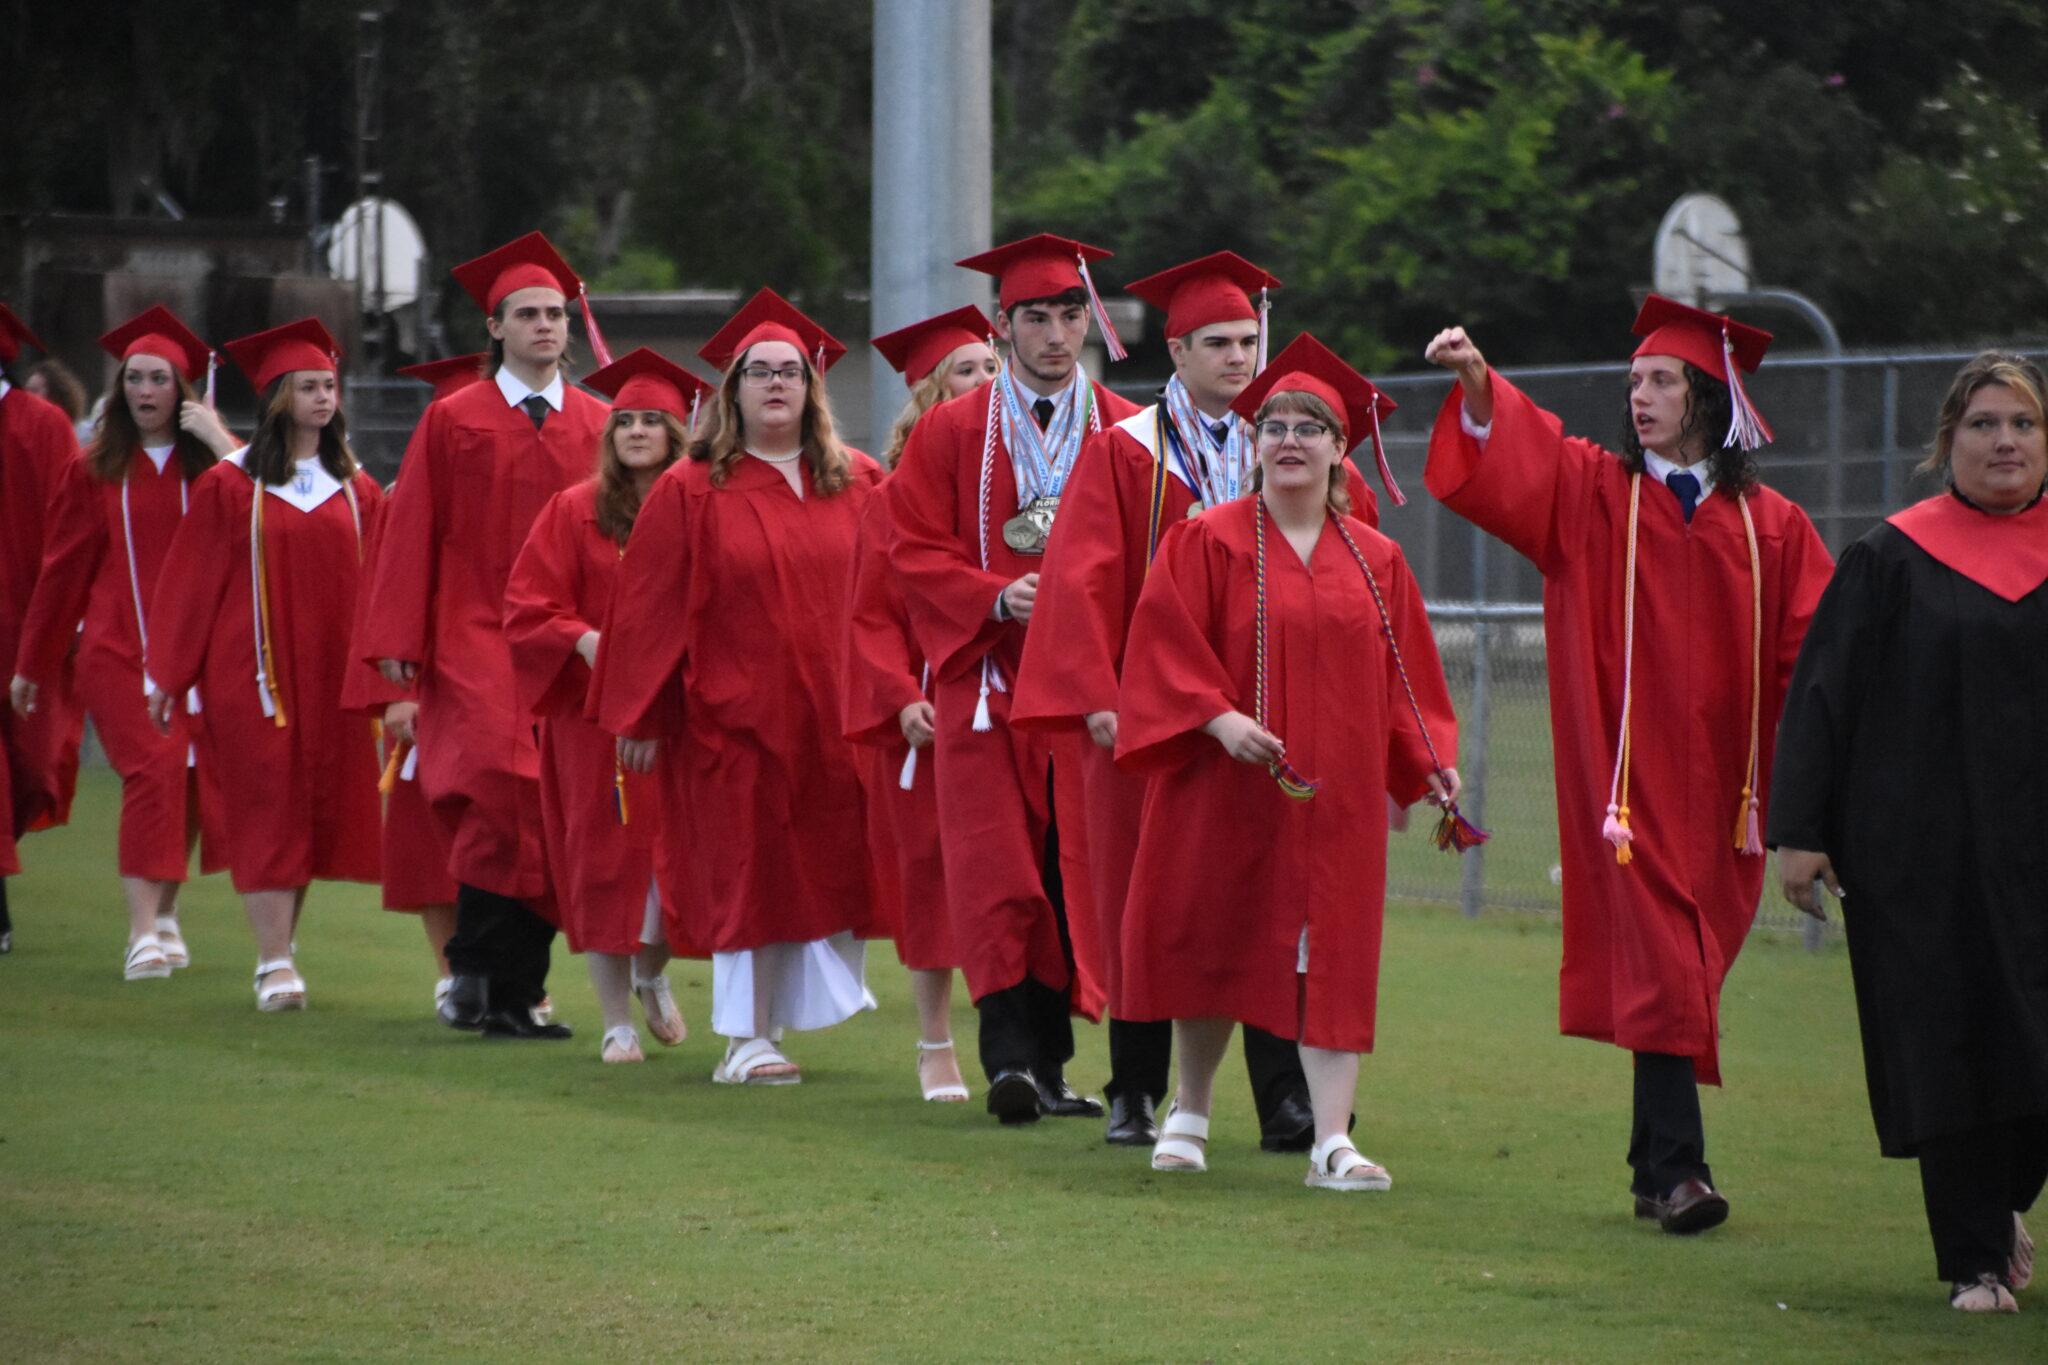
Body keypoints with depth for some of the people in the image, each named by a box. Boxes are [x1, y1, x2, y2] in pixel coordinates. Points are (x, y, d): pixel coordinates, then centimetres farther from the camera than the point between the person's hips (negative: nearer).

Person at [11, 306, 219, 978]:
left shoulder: (210, 464, 8)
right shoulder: (95, 471, 8)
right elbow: (63, 569, 13)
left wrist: (219, 440, -11)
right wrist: (32, 664, 16)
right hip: (117, 648, -2)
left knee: (188, 779, 1)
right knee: (153, 769, -18)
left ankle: (165, 916, 23)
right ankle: (143, 934, -21)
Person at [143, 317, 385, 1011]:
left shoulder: (356, 492, 10)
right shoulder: (230, 487, -1)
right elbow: (192, 583, 1)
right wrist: (166, 675, 0)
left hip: (331, 676, 4)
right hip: (253, 670, -4)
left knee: (317, 810, 5)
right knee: (267, 806, -7)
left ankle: (281, 944, 19)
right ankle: (275, 964, -9)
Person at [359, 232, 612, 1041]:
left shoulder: (599, 426, 12)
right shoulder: (453, 421, 6)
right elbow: (412, 534, 3)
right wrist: (400, 641, -4)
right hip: (477, 639, -3)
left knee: (552, 817, -1)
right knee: (503, 779, -24)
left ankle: (515, 994, 7)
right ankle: (476, 965, -13)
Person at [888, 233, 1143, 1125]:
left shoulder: (1127, 436, 8)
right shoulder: (952, 433, 6)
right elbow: (916, 551, 2)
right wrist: (997, 597, -13)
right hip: (989, 677, -1)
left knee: (1077, 869, 2)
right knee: (996, 867, -12)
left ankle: (1047, 1060, 11)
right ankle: (1011, 1058, -18)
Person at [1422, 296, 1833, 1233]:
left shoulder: (1772, 529, 9)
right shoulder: (1594, 491, 6)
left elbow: (1812, 658, 6)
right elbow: (1516, 458, -11)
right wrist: (1477, 384, -30)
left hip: (1720, 785, 2)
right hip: (1625, 768, -2)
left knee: (1684, 975, 9)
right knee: (1659, 972, -13)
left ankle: (1654, 1164, 20)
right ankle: (1678, 1172, -16)